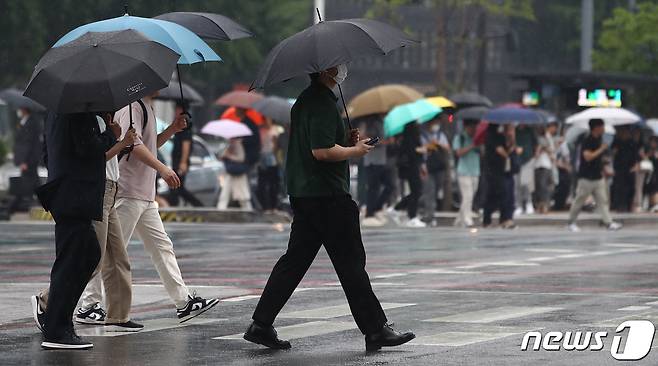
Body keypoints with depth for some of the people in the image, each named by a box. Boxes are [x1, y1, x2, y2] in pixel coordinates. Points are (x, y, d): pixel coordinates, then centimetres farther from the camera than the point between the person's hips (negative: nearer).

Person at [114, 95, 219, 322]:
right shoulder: (133, 106, -11)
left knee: (162, 247, 9)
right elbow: (132, 143, -24)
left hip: (145, 196, 10)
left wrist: (173, 129, 15)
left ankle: (184, 302, 10)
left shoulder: (146, 107, 20)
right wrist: (162, 169, -27)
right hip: (129, 192, -10)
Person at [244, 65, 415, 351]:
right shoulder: (322, 103, -16)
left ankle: (261, 325, 7)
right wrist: (354, 150, -9)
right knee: (351, 263, -3)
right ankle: (376, 330, 2)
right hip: (327, 195, -10)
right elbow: (322, 151, -24)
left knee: (294, 260, 10)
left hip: (302, 194, 10)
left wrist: (345, 142, 14)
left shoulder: (304, 101, 16)